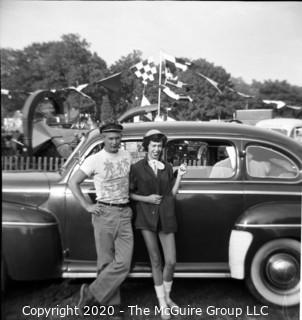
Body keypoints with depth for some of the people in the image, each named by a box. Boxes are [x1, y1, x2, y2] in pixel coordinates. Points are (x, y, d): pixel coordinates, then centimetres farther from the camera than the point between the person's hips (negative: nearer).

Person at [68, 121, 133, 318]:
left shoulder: (127, 156, 8)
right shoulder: (95, 160, -5)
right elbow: (73, 183, -1)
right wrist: (87, 206, -6)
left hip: (125, 214, 4)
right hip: (105, 213, -4)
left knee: (123, 263, -3)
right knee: (107, 262, 3)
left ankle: (91, 293, 13)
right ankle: (112, 305, 20)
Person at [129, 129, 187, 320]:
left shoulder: (167, 168, 9)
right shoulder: (137, 168, 1)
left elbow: (171, 194, 7)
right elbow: (130, 193, 3)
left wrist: (180, 176, -3)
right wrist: (146, 199, -11)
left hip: (166, 218, 2)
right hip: (147, 217, -2)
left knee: (171, 261, 2)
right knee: (156, 261, 4)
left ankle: (167, 296, 30)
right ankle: (162, 304, 20)